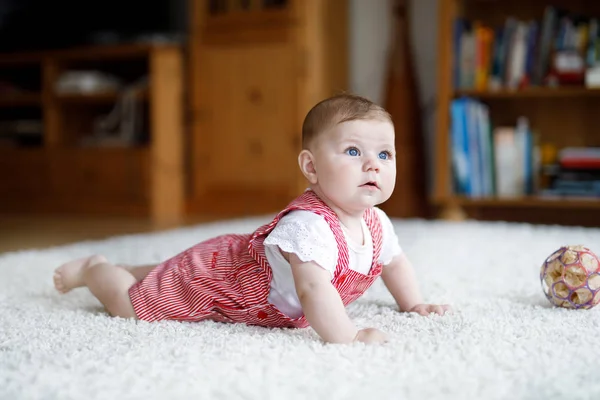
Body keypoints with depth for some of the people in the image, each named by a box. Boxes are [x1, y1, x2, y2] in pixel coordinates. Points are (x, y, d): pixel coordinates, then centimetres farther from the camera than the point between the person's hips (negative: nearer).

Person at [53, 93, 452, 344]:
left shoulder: (376, 223, -13)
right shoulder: (308, 224, -43)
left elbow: (395, 262, 10)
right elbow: (313, 287, -57)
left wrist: (414, 304, 7)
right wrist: (346, 336, -62)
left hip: (239, 264, 9)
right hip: (211, 274, -9)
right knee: (129, 303, 5)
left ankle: (120, 269, 55)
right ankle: (93, 269, 33)